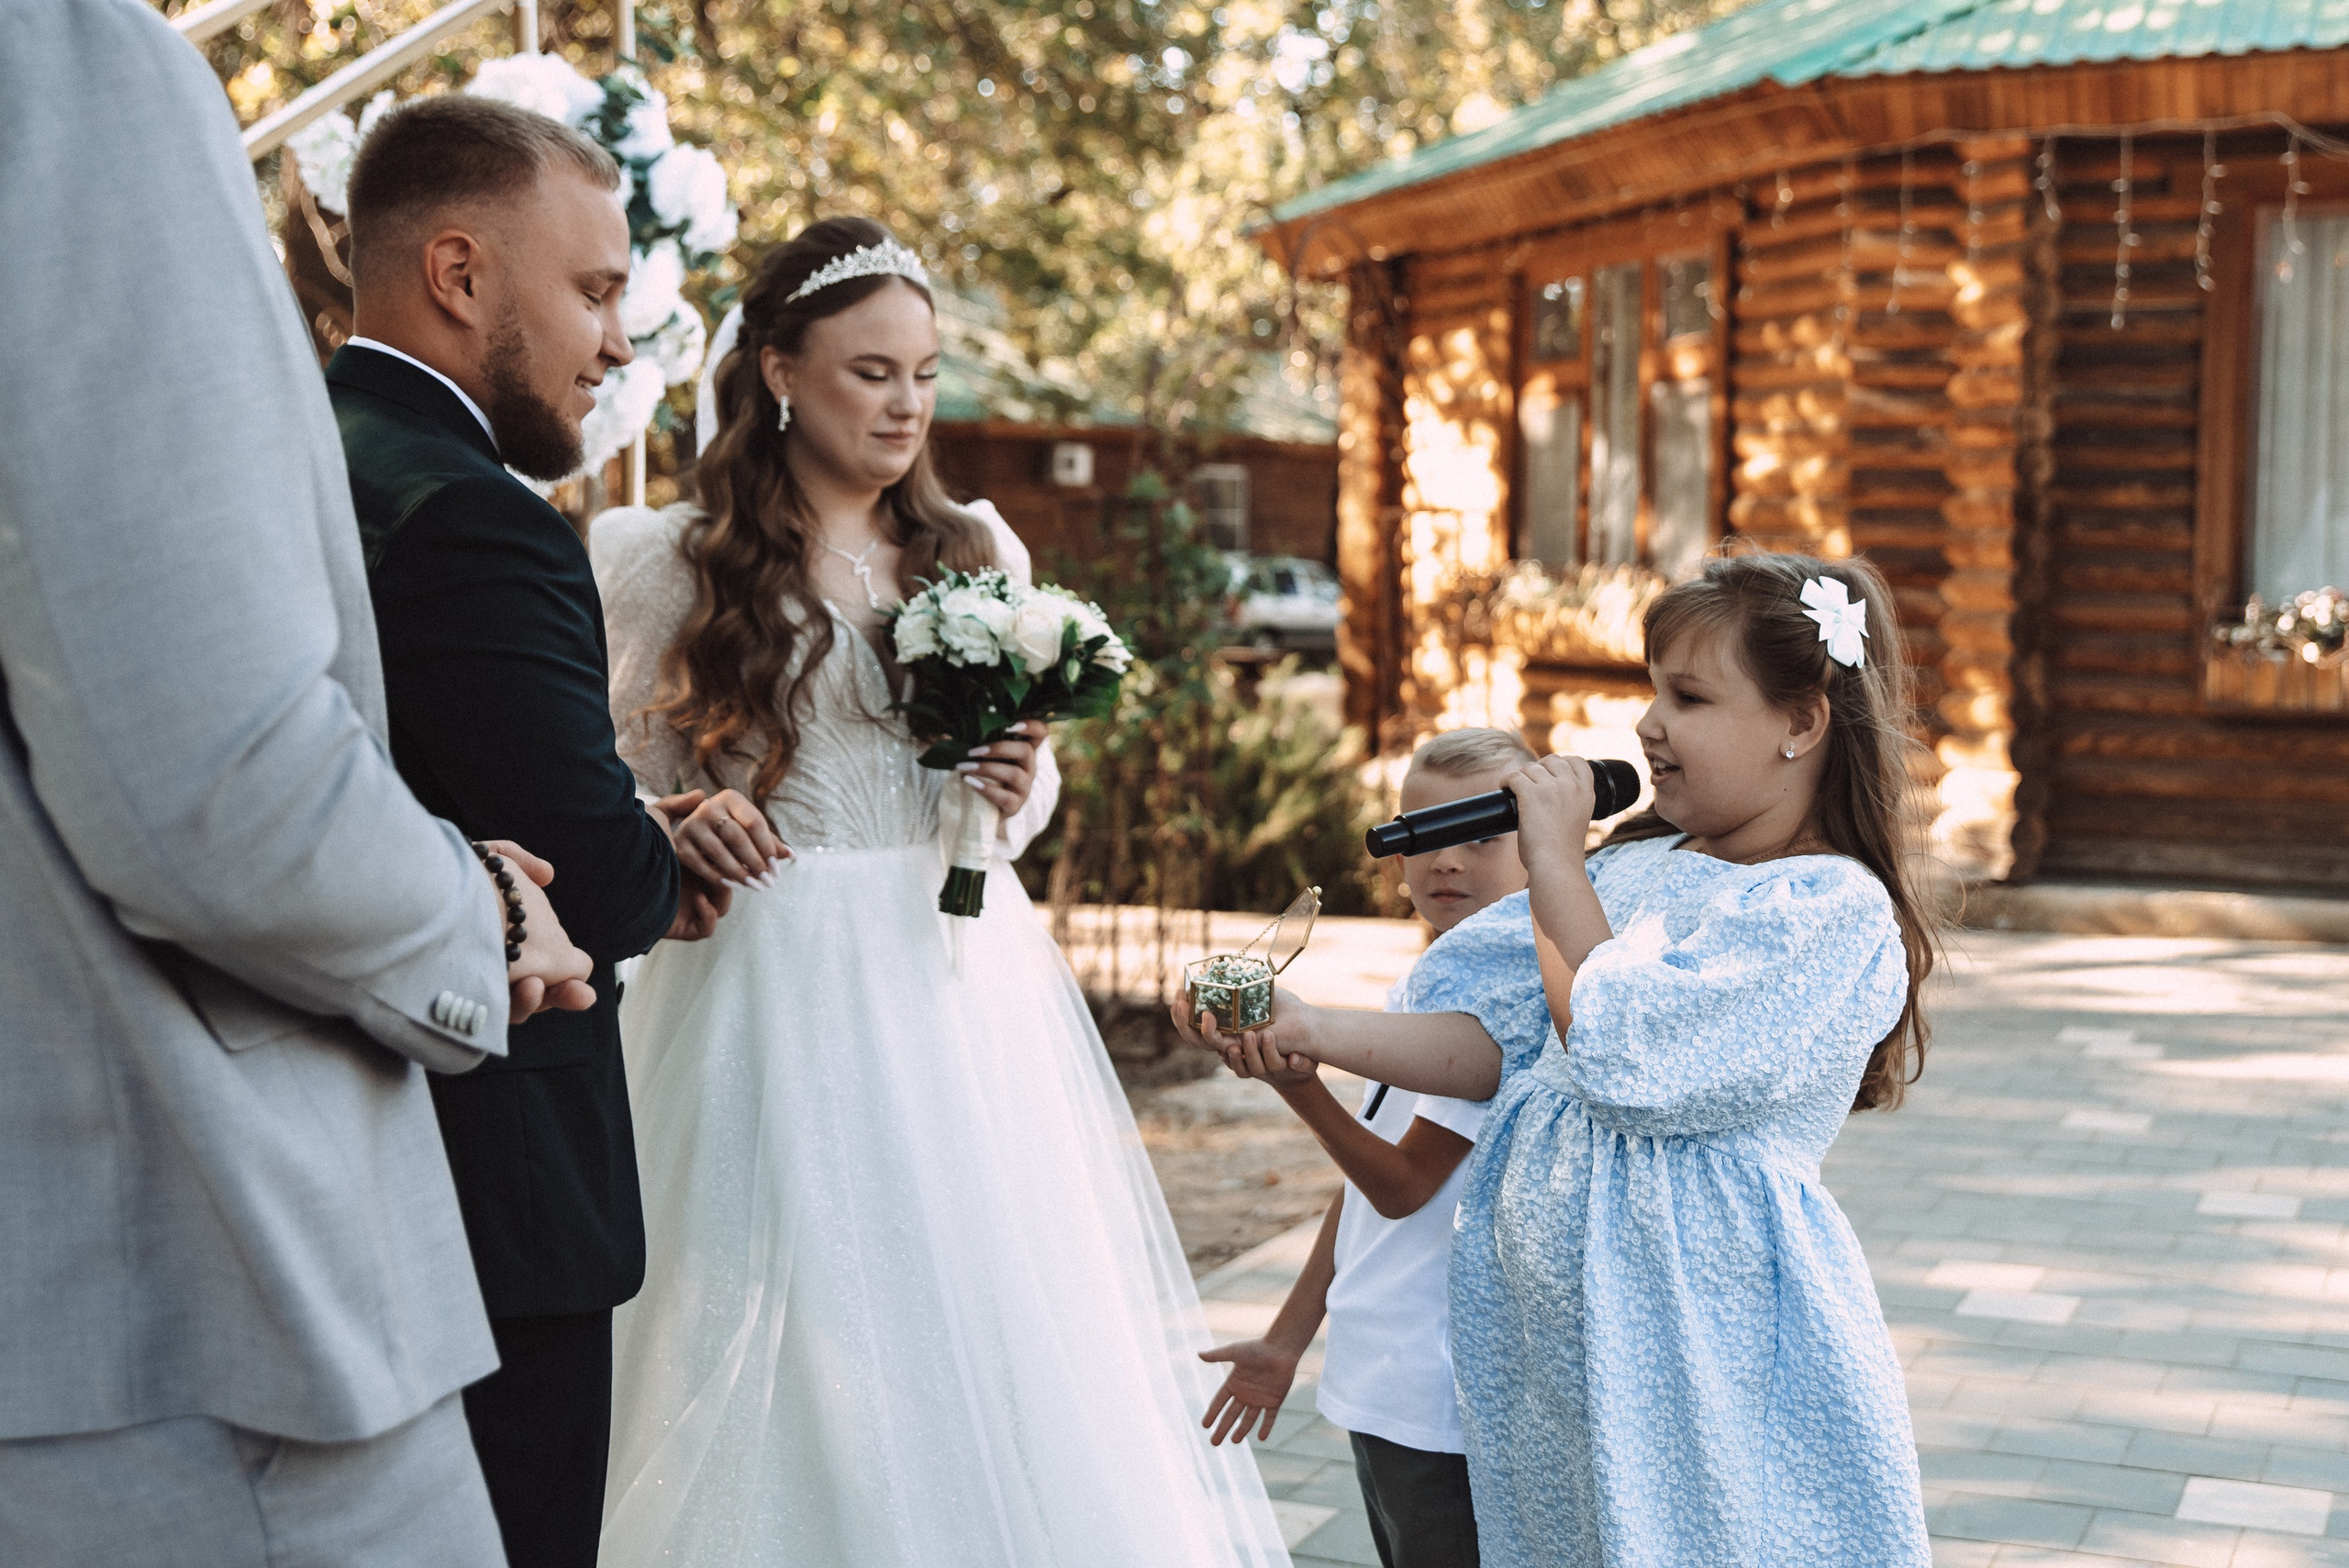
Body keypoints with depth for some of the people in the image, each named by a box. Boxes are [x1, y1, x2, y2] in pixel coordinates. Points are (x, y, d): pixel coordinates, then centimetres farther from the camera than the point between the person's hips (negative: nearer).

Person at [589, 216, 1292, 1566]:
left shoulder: (978, 552, 10)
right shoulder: (675, 561, 0)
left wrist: (1018, 788, -5)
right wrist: (683, 834, -17)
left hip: (952, 980, 3)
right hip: (773, 988, -3)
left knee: (987, 1321, 4)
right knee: (793, 1337, 0)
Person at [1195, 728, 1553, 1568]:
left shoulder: (1514, 994, -15)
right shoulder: (1414, 992, 11)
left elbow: (1402, 1184, -18)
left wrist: (1301, 1088, -34)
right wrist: (1286, 1341, 20)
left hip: (1448, 1400, -8)